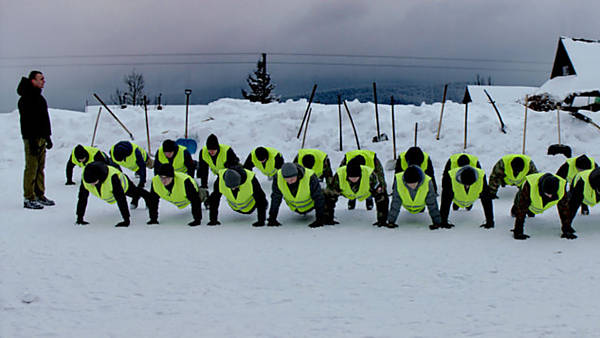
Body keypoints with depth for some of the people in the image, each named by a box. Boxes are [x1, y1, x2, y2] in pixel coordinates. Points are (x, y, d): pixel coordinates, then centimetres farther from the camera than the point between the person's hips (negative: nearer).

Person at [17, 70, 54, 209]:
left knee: (40, 167, 12)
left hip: (41, 137, 9)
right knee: (31, 168, -6)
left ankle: (40, 195, 19)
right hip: (32, 138, -9)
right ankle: (28, 199, -2)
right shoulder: (26, 99, -13)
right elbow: (27, 122, -20)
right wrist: (32, 141, -24)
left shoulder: (38, 96, 17)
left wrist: (48, 137, 24)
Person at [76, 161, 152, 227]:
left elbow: (121, 200, -49)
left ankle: (147, 197, 60)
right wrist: (79, 218, -30)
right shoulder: (85, 178, -38)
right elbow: (82, 198, -31)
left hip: (123, 185, -4)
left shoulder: (112, 177, -50)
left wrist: (126, 220, -49)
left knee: (135, 192, 28)